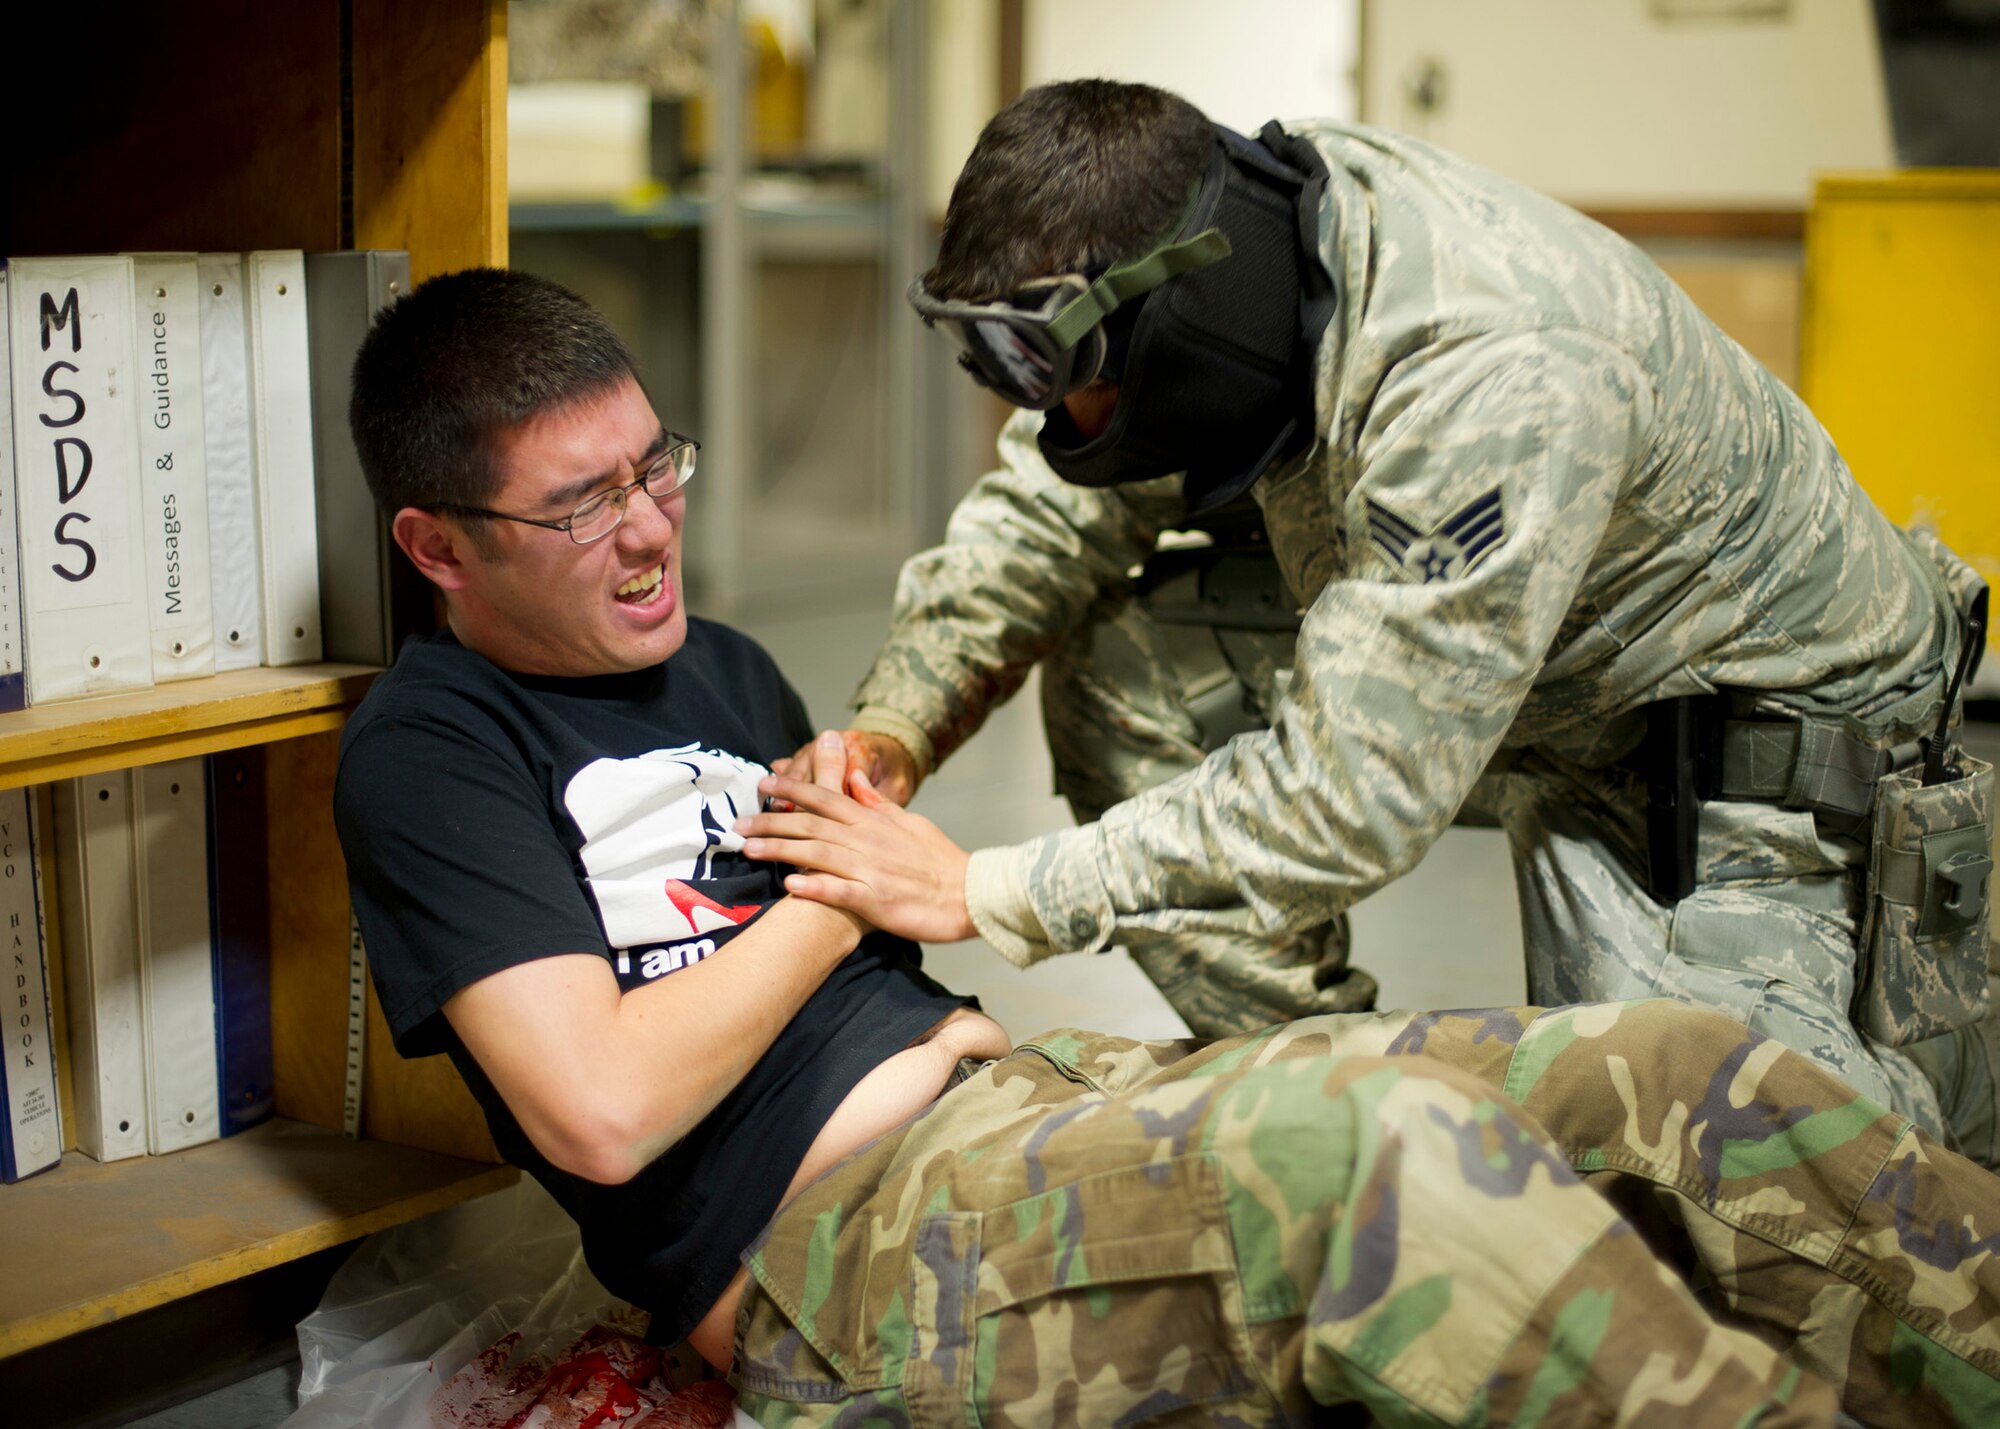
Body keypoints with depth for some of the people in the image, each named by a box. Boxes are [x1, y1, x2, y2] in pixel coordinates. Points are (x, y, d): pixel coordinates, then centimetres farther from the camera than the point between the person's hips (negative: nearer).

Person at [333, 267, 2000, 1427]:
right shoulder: (429, 747, -2)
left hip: (1021, 1090, 8)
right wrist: (839, 897, -1)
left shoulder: (721, 667, 22)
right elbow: (601, 1109, -14)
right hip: (840, 1232, -8)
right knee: (1376, 1148, -38)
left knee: (1667, 1078, -10)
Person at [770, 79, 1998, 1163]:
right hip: (1555, 705, 7)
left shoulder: (1496, 380, -39)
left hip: (1778, 737, -7)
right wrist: (895, 725, -15)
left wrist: (987, 897, -31)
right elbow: (1051, 506, 0)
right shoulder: (1236, 243, -14)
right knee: (1128, 655, -10)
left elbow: (1346, 805, -36)